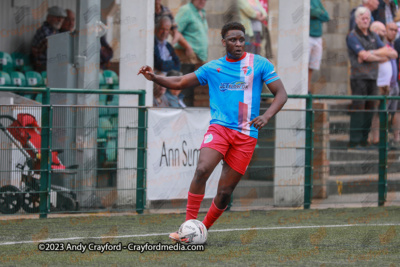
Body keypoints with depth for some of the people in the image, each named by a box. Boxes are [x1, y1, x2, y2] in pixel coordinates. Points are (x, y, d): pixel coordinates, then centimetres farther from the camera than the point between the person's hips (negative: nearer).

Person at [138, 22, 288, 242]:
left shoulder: (259, 64, 5)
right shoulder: (212, 68, 10)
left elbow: (281, 94, 4)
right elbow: (180, 83, 16)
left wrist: (265, 116, -14)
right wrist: (154, 78, -2)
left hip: (246, 135, -1)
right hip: (219, 127, 1)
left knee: (225, 191, -2)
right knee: (202, 170, -26)